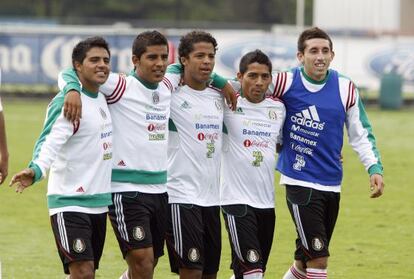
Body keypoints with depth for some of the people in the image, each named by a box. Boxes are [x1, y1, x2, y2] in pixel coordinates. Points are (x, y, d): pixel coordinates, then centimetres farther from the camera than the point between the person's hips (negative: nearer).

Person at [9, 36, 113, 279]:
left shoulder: (103, 98, 9)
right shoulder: (65, 102, -15)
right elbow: (50, 141, -31)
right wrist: (37, 170, -49)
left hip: (99, 203, 8)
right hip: (69, 203, -8)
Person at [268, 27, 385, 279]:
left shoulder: (346, 89, 1)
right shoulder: (285, 83, -8)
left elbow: (361, 134, 9)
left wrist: (374, 167, -2)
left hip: (332, 185, 4)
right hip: (299, 181, -4)